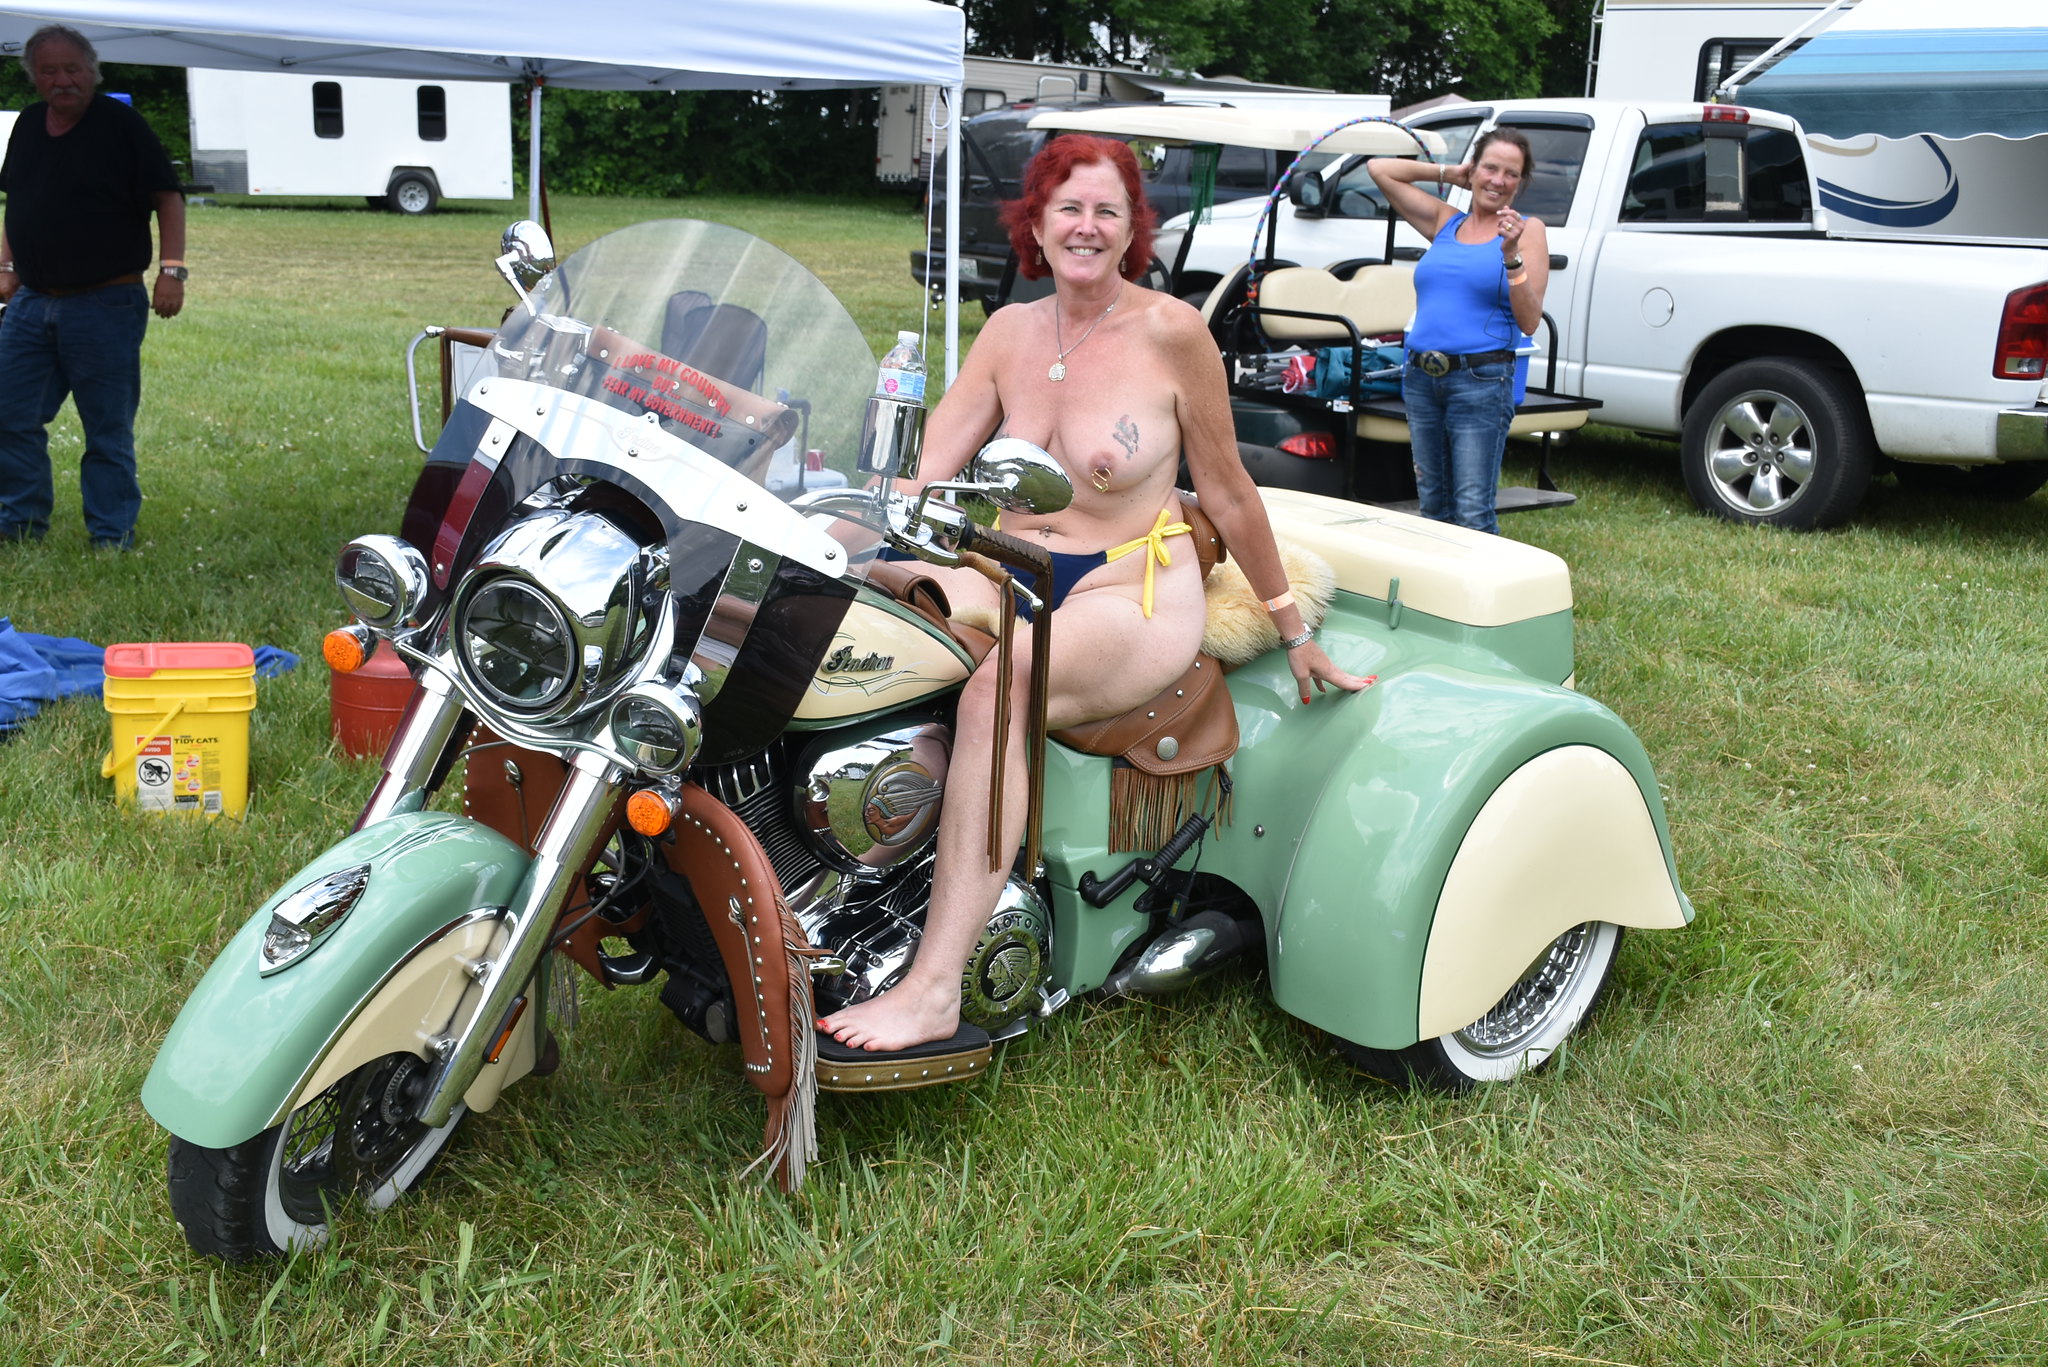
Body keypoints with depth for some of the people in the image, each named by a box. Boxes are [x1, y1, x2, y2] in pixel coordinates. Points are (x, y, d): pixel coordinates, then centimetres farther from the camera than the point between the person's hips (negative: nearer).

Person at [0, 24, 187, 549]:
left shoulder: (120, 124, -6)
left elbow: (167, 198, -6)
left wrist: (172, 270, -16)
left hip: (106, 305, -6)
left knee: (108, 430, 1)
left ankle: (112, 537, 10)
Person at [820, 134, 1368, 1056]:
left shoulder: (1170, 331, -5)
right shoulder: (1010, 332, 9)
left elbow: (1227, 492, 1)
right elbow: (918, 471, 1)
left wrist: (1290, 628, 6)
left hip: (1135, 597, -5)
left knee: (996, 685, -37)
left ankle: (934, 988, -38)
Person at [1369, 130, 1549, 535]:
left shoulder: (1526, 230, 2)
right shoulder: (1445, 224, 13)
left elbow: (1529, 322, -6)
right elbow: (1379, 168, 16)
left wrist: (1511, 256, -17)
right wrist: (1447, 173, 16)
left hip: (1480, 382, -5)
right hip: (1420, 379, 5)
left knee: (1472, 514, -7)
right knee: (1434, 508, 12)